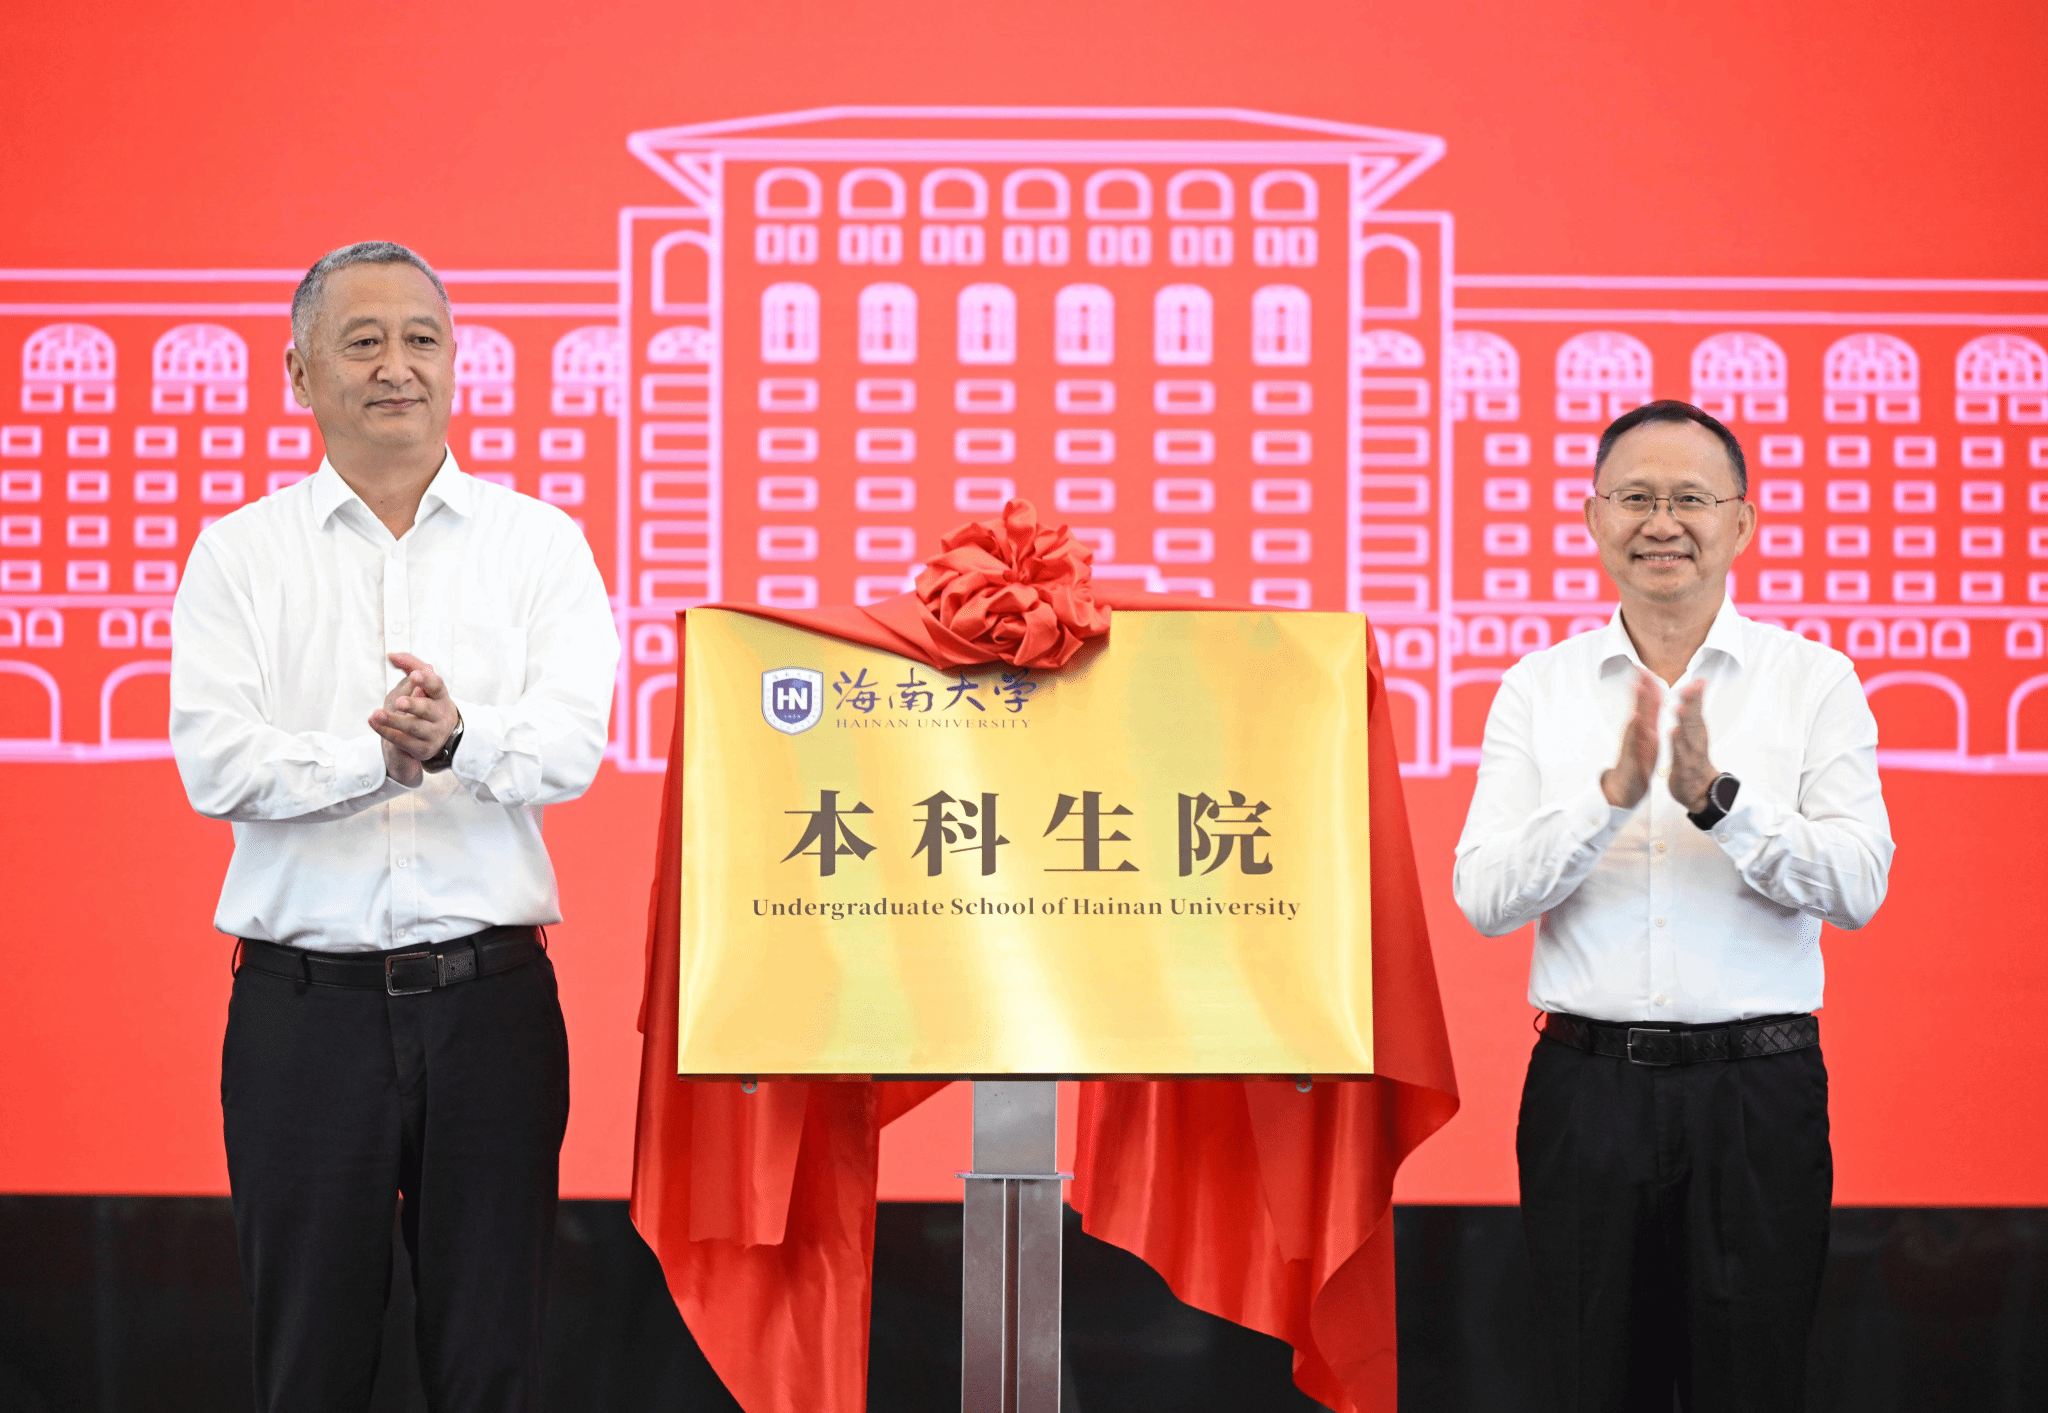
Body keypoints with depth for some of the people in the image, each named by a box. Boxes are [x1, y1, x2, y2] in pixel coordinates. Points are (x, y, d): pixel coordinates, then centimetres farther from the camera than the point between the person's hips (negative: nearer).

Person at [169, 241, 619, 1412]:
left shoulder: (538, 543, 7)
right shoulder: (242, 554, 6)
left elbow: (571, 743, -7)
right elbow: (216, 763, -8)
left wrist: (461, 739, -28)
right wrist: (383, 755, -22)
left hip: (489, 995, 0)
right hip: (308, 1000, 0)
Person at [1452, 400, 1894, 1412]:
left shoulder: (1814, 681, 3)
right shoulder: (1538, 688, 7)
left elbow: (1857, 888, -8)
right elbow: (1484, 896, -4)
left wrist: (1718, 797, -22)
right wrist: (1613, 792, -18)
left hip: (1755, 1091, -1)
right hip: (1588, 1089, 2)